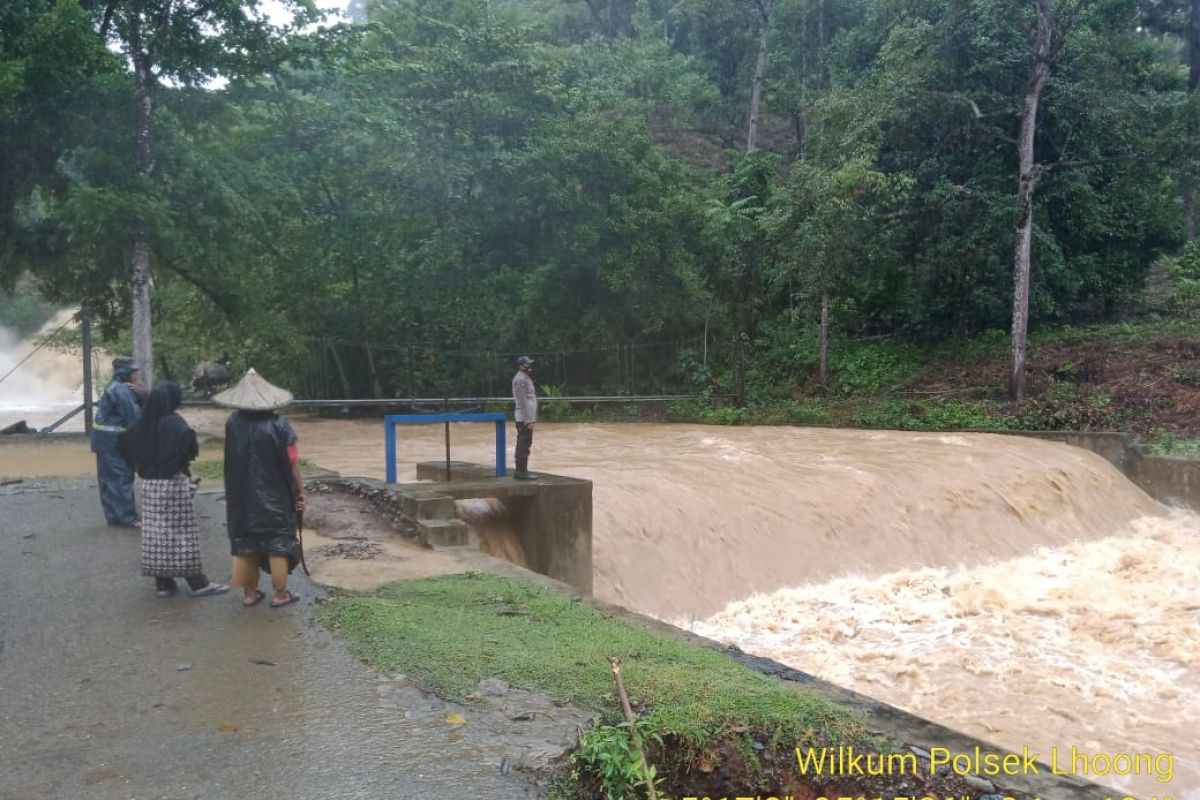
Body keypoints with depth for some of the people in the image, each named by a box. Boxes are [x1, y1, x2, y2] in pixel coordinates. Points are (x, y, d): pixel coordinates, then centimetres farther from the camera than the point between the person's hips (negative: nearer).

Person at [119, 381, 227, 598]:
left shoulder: (143, 424, 5)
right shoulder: (173, 422, -15)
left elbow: (124, 443, 12)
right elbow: (187, 437, -33)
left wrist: (142, 466, 15)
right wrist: (190, 455, -12)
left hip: (149, 483, 7)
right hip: (173, 483, -6)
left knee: (156, 531, 10)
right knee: (181, 532, -1)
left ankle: (163, 583, 17)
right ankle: (197, 583, 5)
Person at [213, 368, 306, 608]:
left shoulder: (232, 424, -6)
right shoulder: (278, 425, -14)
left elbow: (231, 462, 1)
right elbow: (292, 463, -11)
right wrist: (299, 490, -2)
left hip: (241, 497, 3)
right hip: (274, 496, -3)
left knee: (245, 542, 14)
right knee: (278, 543, 7)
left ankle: (250, 592, 21)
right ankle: (280, 594, 12)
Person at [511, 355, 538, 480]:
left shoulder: (525, 378, 17)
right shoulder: (521, 379, -15)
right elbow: (523, 401, -20)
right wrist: (529, 420, -21)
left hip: (525, 417, 10)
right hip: (525, 418, -10)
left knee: (523, 444, 13)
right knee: (524, 444, -9)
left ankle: (521, 470, 19)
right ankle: (521, 471, -7)